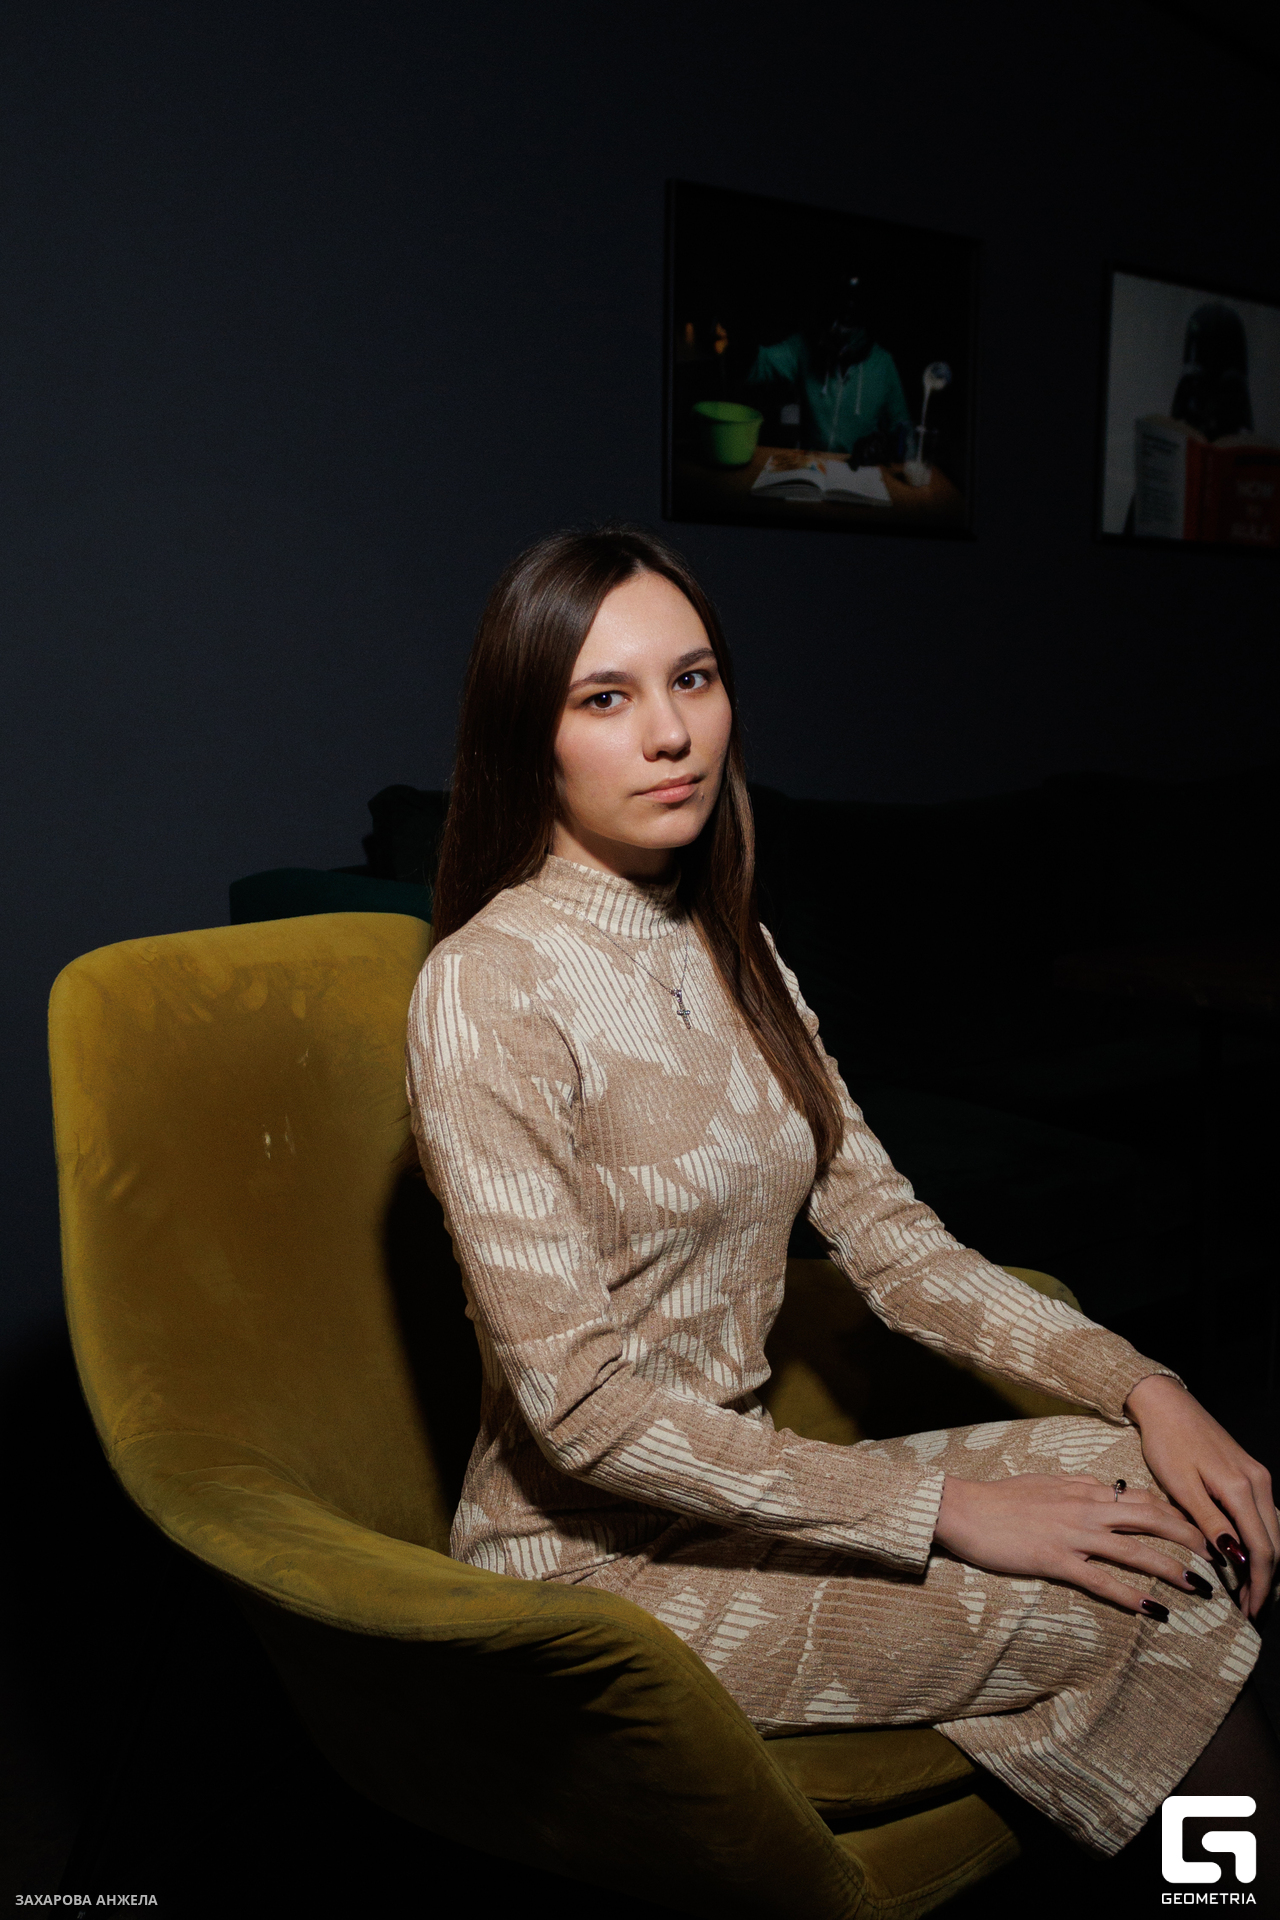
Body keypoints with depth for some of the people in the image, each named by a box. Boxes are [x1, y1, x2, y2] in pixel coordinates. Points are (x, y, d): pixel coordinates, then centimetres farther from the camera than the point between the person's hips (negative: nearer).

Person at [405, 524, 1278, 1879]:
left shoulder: (732, 952, 6)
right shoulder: (486, 990, -19)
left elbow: (889, 1237, 5)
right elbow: (581, 1406, -22)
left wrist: (1141, 1388, -9)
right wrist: (945, 1509, -21)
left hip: (736, 1486, 7)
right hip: (596, 1556, -6)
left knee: (1171, 1508, -11)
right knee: (1154, 1586, -14)